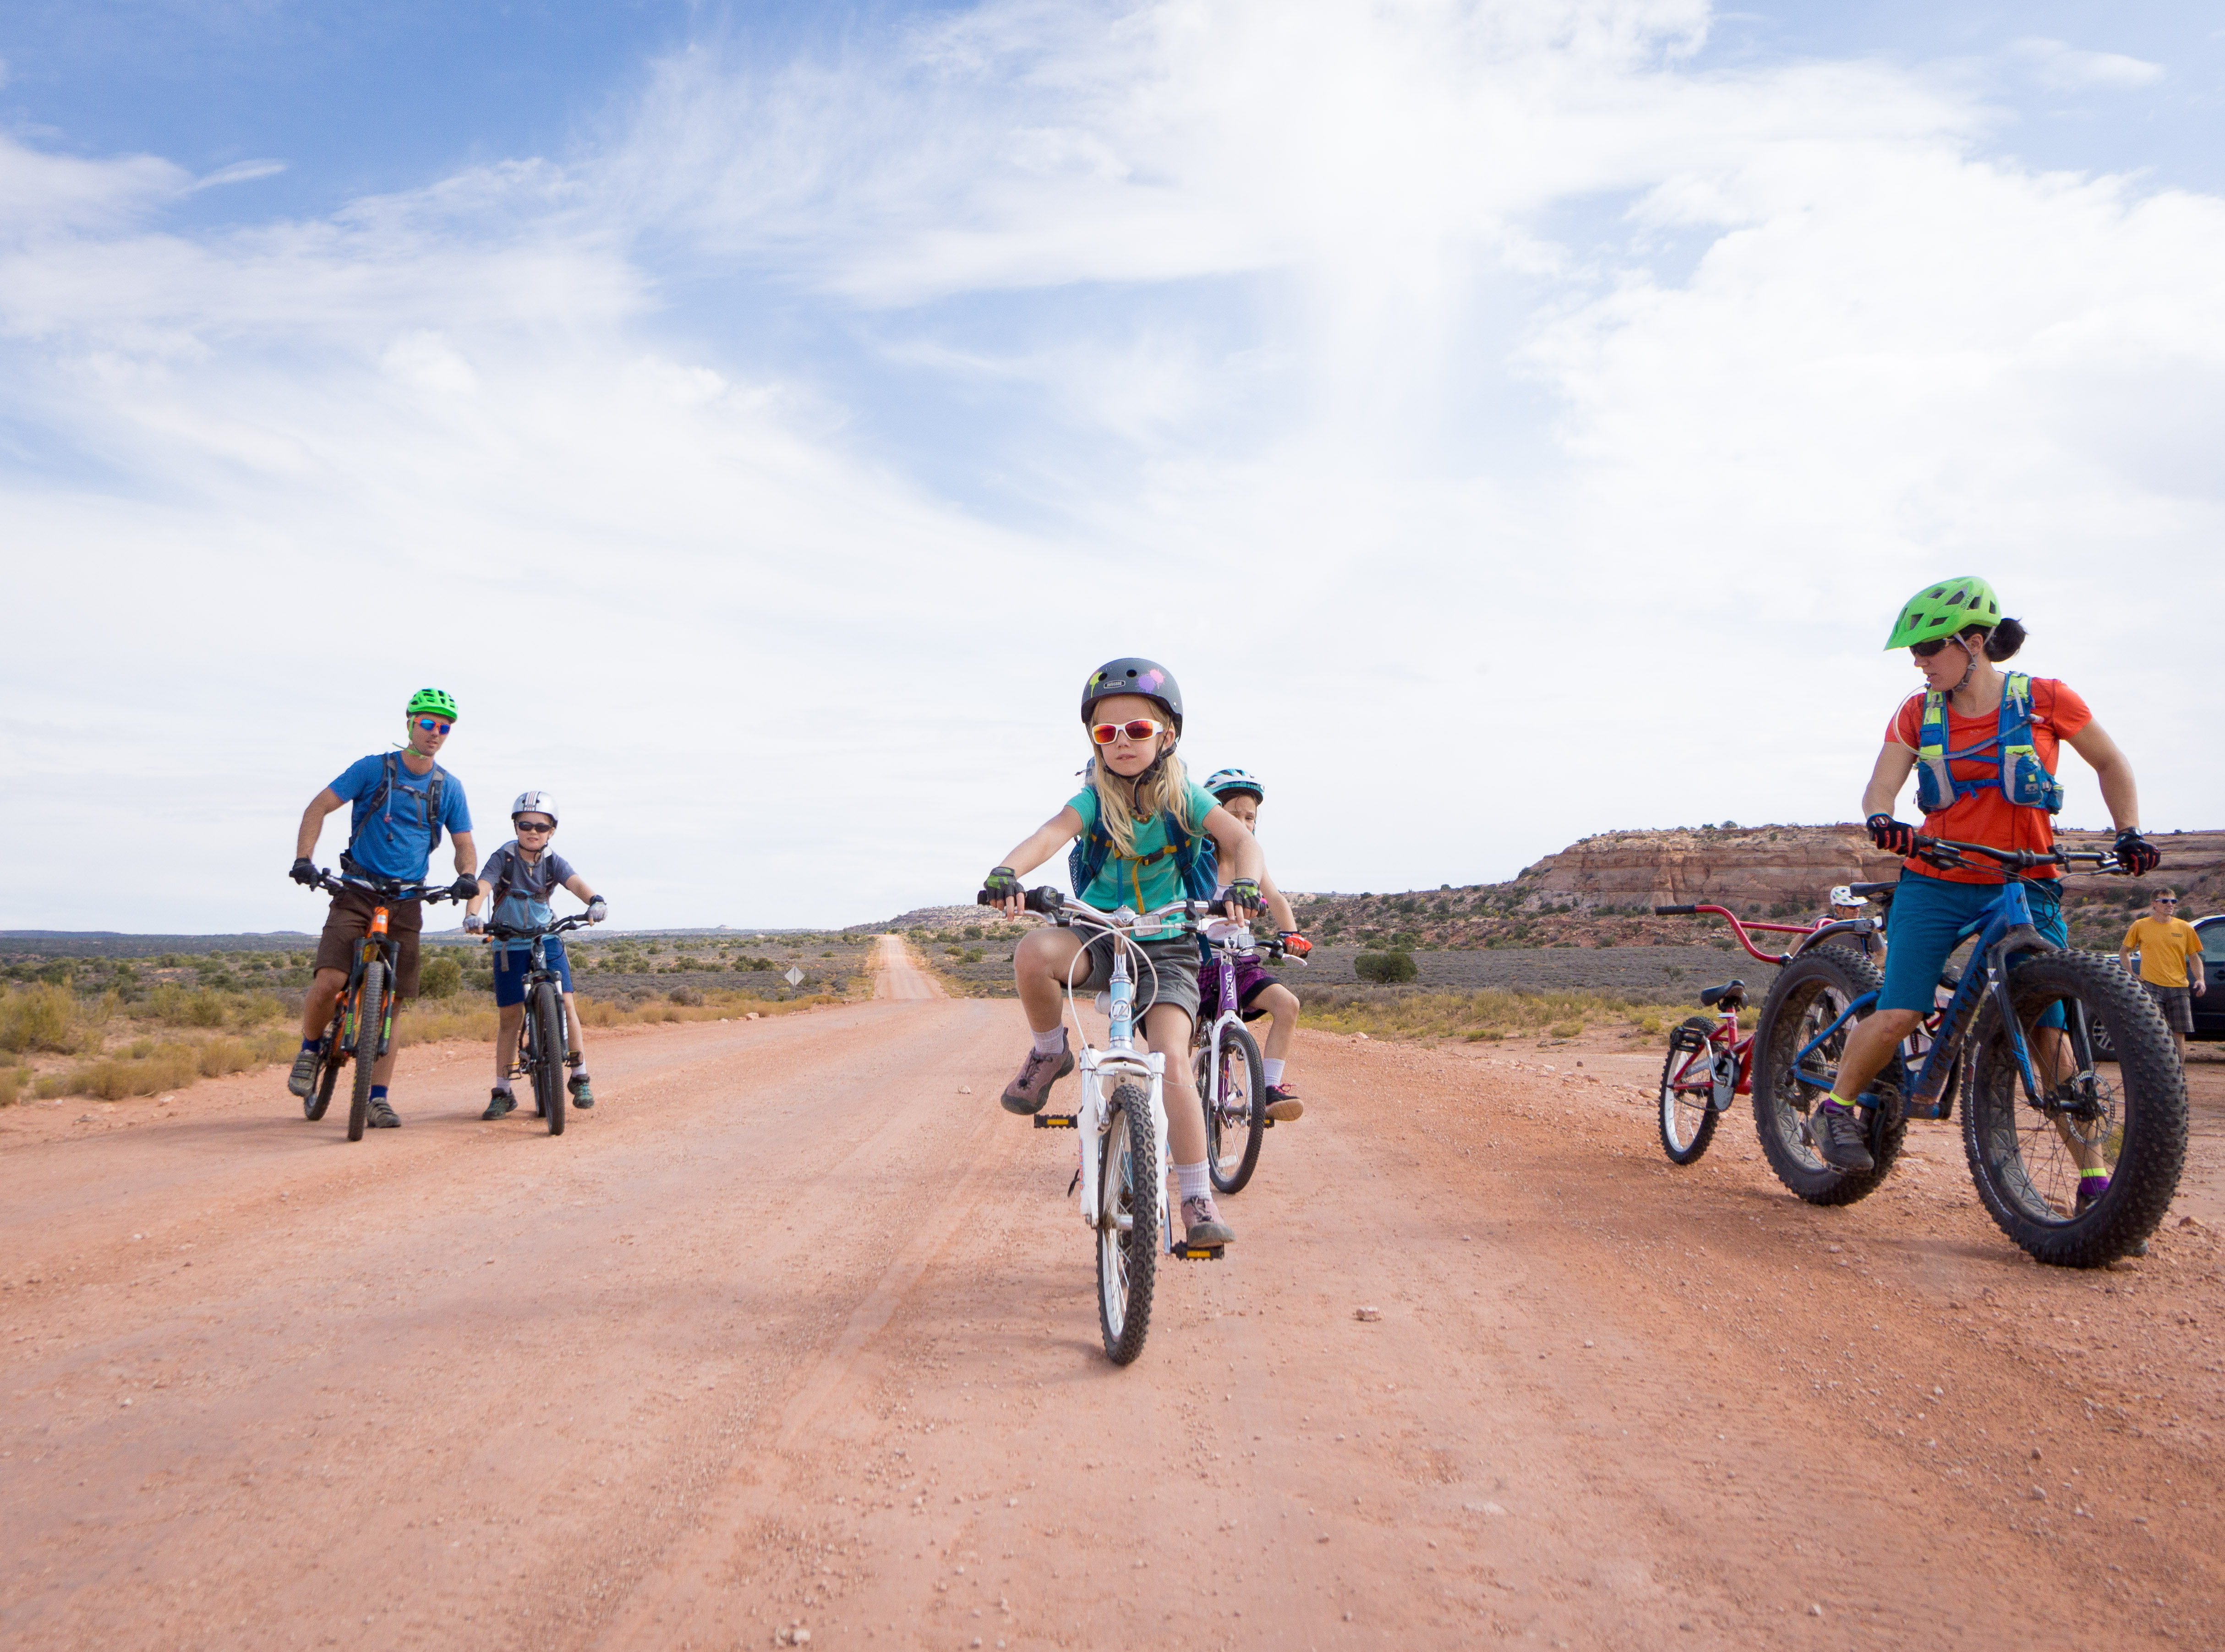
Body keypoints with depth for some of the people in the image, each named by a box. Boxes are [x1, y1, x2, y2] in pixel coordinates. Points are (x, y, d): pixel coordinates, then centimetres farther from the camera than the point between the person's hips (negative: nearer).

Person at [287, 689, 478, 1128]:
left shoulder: (449, 788, 7)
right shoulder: (373, 769, -1)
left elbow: (464, 845, 8)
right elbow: (319, 807, -2)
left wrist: (466, 876, -15)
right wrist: (303, 859, -17)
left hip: (406, 901, 2)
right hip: (358, 893, -2)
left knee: (392, 1001, 1)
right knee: (329, 981, -21)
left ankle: (377, 1098, 7)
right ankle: (310, 1048, 9)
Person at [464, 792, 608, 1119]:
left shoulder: (553, 862, -5)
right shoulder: (503, 858, -9)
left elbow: (575, 883, -24)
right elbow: (482, 887, -25)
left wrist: (595, 901, -46)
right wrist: (472, 915, -47)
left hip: (547, 939, 1)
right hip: (509, 943, -1)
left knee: (565, 1003, -11)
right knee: (510, 1016, 1)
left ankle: (580, 1077, 1)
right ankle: (502, 1091, 12)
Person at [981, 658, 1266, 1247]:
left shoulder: (1182, 796, -6)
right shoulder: (1095, 798, -6)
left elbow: (1241, 840, -18)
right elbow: (1051, 833, -26)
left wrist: (1244, 885, -41)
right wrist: (1007, 872, -47)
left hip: (1165, 945, -1)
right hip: (1098, 938, 1)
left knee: (1172, 1063, -19)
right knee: (1033, 954, -33)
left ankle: (1198, 1201, -5)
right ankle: (1050, 1051, -3)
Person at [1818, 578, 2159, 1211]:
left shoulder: (2045, 700, -3)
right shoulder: (1917, 714, 2)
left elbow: (2111, 764, 11)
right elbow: (1880, 789, -4)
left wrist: (2129, 833, -2)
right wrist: (1881, 821, -27)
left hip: (2025, 886, -1)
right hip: (1935, 883, 1)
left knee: (2049, 1031, -6)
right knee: (1898, 1014, -15)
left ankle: (2094, 1179, 7)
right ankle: (1838, 1106, 10)